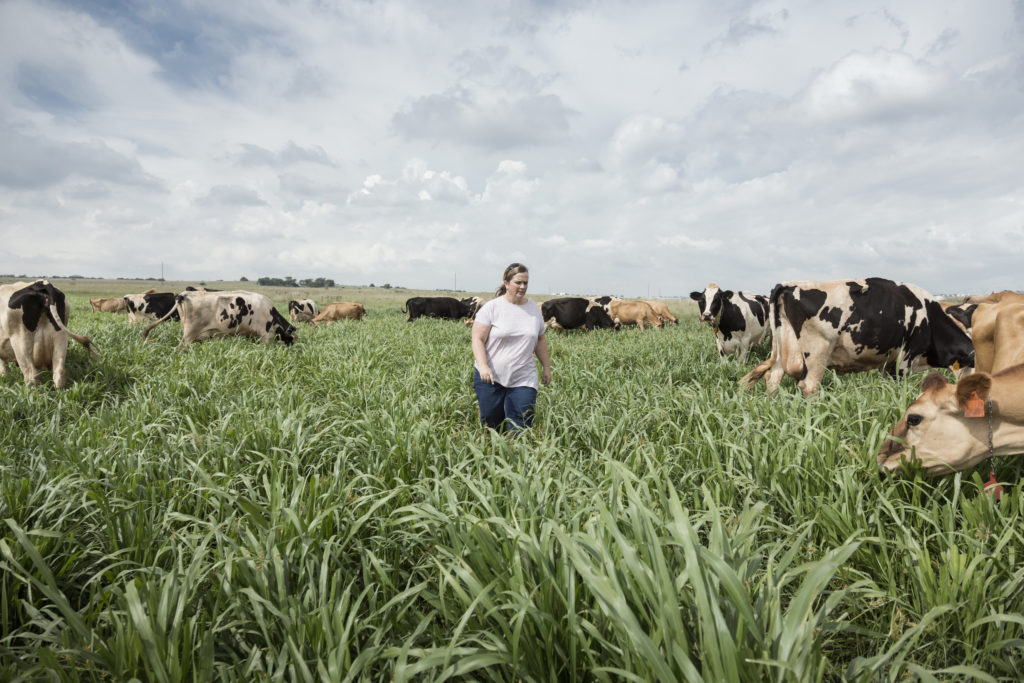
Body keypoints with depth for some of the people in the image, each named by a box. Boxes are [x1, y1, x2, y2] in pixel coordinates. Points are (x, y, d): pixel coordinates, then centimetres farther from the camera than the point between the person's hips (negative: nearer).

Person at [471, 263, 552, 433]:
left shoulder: (534, 309, 11)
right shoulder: (491, 307, -4)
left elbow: (540, 340, 21)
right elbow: (477, 339, -9)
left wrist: (546, 367, 19)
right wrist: (483, 366, -22)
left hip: (523, 380, 3)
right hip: (490, 377, -2)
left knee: (521, 428, -7)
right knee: (491, 427, 5)